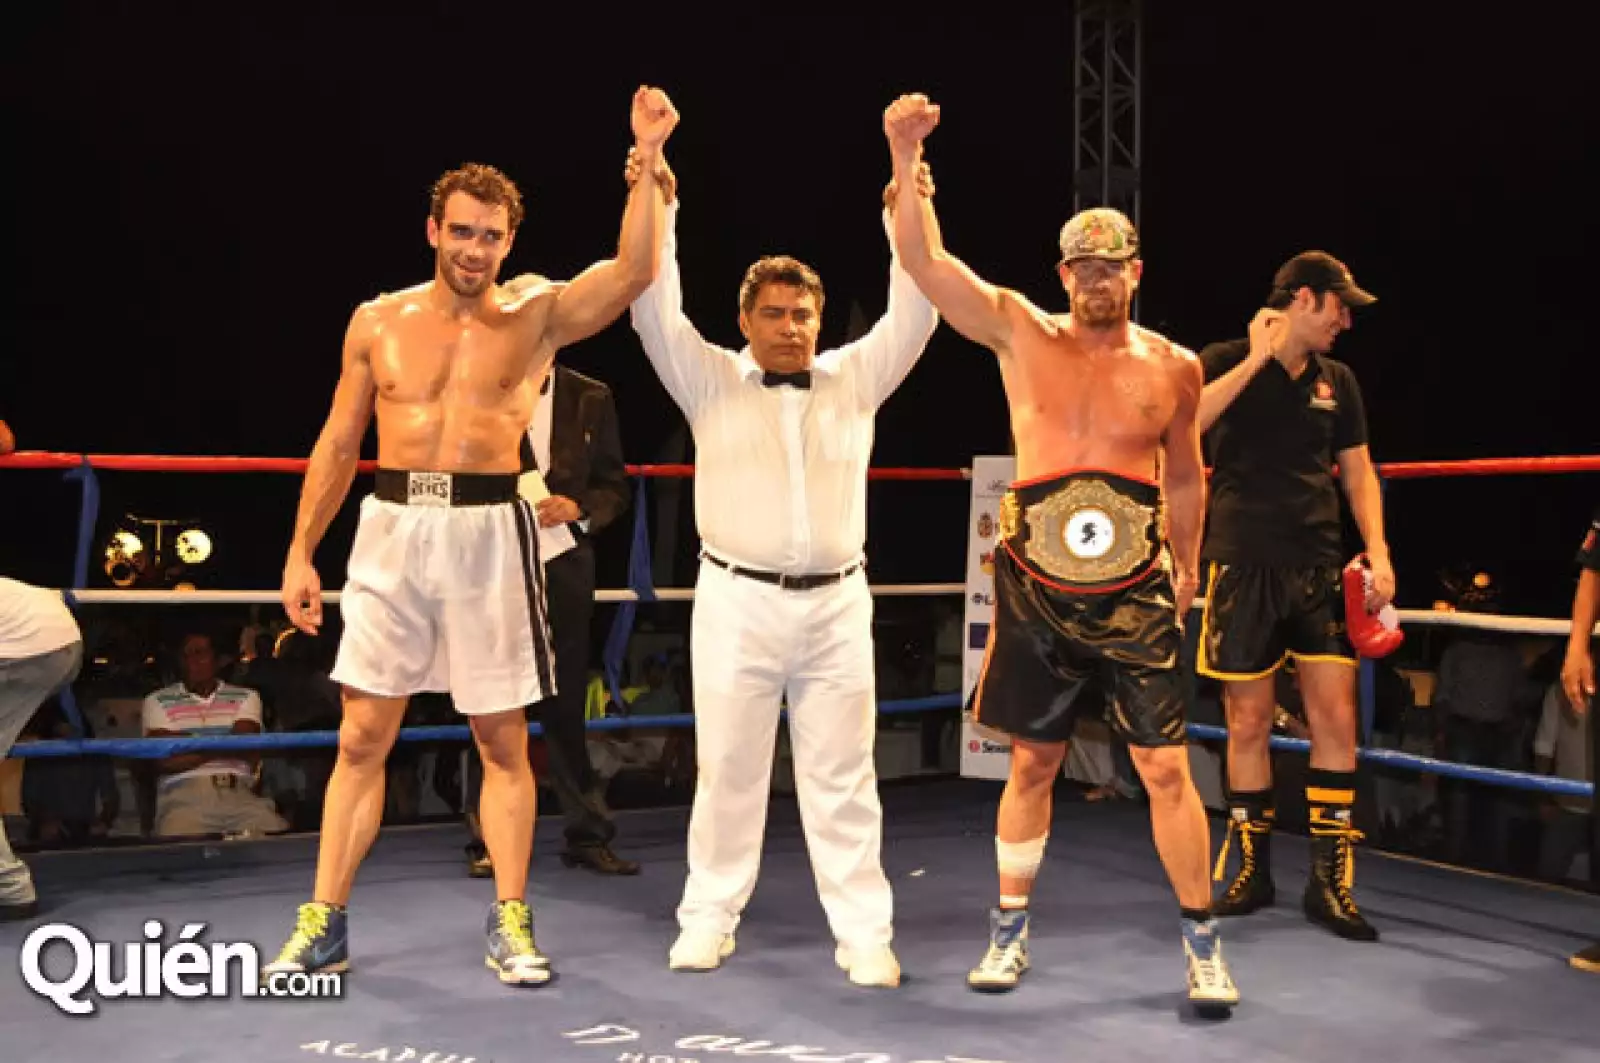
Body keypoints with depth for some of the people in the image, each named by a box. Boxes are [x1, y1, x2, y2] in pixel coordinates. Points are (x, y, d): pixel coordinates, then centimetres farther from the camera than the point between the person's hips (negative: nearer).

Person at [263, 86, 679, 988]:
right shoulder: (379, 322, 8)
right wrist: (301, 553, 9)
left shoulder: (537, 318, 2)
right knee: (363, 736, 5)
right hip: (392, 528, 2)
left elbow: (635, 272, -12)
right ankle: (325, 923, 15)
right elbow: (339, 445, 11)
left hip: (489, 530, -1)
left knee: (503, 739, 5)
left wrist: (647, 160, -15)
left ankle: (511, 925, 14)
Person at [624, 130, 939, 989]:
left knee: (842, 777, 4)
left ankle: (863, 933, 10)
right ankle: (709, 918, 20)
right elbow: (655, 310, -4)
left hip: (836, 603, 1)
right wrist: (658, 198, -10)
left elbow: (914, 312, 2)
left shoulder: (854, 380, 10)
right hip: (737, 601, -1)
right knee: (727, 771, 7)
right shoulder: (710, 382, 5)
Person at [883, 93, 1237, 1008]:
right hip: (1036, 592, 0)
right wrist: (907, 158, -19)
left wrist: (1186, 570, 17)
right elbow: (926, 259, -9)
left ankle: (1204, 944, 13)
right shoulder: (1022, 334, 0)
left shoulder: (1174, 368, 3)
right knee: (1033, 763, 11)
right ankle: (1011, 934, 26)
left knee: (1168, 769, -1)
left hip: (1136, 597, 0)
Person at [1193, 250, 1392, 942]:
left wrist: (1378, 553, 2)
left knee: (1336, 717, -3)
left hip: (1319, 568, 3)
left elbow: (1358, 472, 15)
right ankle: (1252, 870, 18)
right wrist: (1257, 358, -15)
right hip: (1244, 567, -3)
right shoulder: (1227, 361, 0)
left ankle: (1330, 881, 6)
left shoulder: (1336, 381, 12)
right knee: (1248, 723, 3)